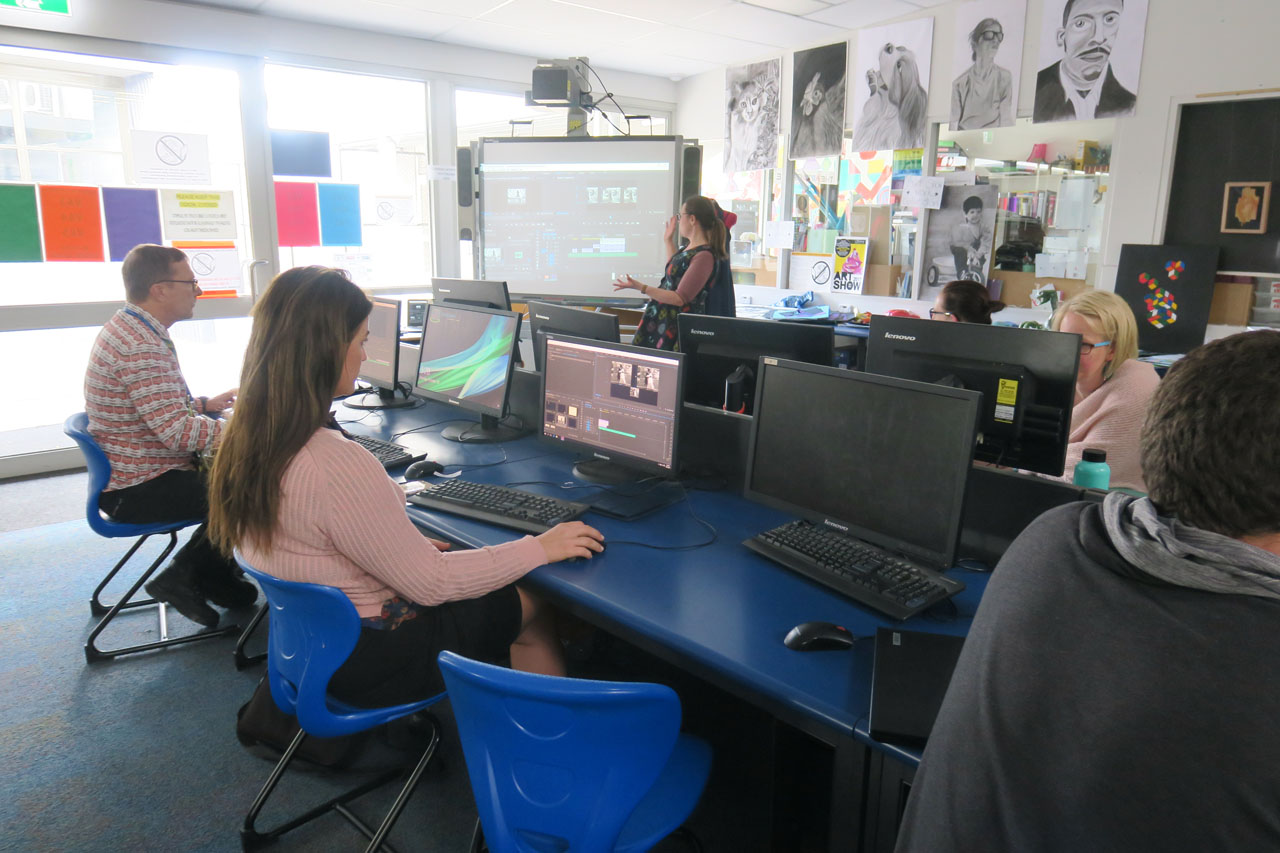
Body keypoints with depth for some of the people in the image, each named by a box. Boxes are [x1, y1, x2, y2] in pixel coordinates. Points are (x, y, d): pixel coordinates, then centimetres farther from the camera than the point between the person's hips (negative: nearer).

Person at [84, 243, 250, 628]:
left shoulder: (127, 330, 9)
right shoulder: (142, 349, -25)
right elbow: (179, 433, -31)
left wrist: (204, 404, 10)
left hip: (131, 476, 10)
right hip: (140, 492, -10)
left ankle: (216, 573, 18)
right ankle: (182, 578, 2)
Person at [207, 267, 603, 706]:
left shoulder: (244, 439, -4)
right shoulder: (338, 465, -33)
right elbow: (430, 583, -24)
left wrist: (406, 544, 11)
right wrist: (540, 548, -14)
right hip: (370, 659, -8)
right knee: (536, 606, 11)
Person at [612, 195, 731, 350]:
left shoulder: (704, 255, -20)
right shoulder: (689, 249, 10)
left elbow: (680, 298, -22)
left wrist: (640, 287, -26)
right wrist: (669, 240, 27)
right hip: (661, 320, 10)